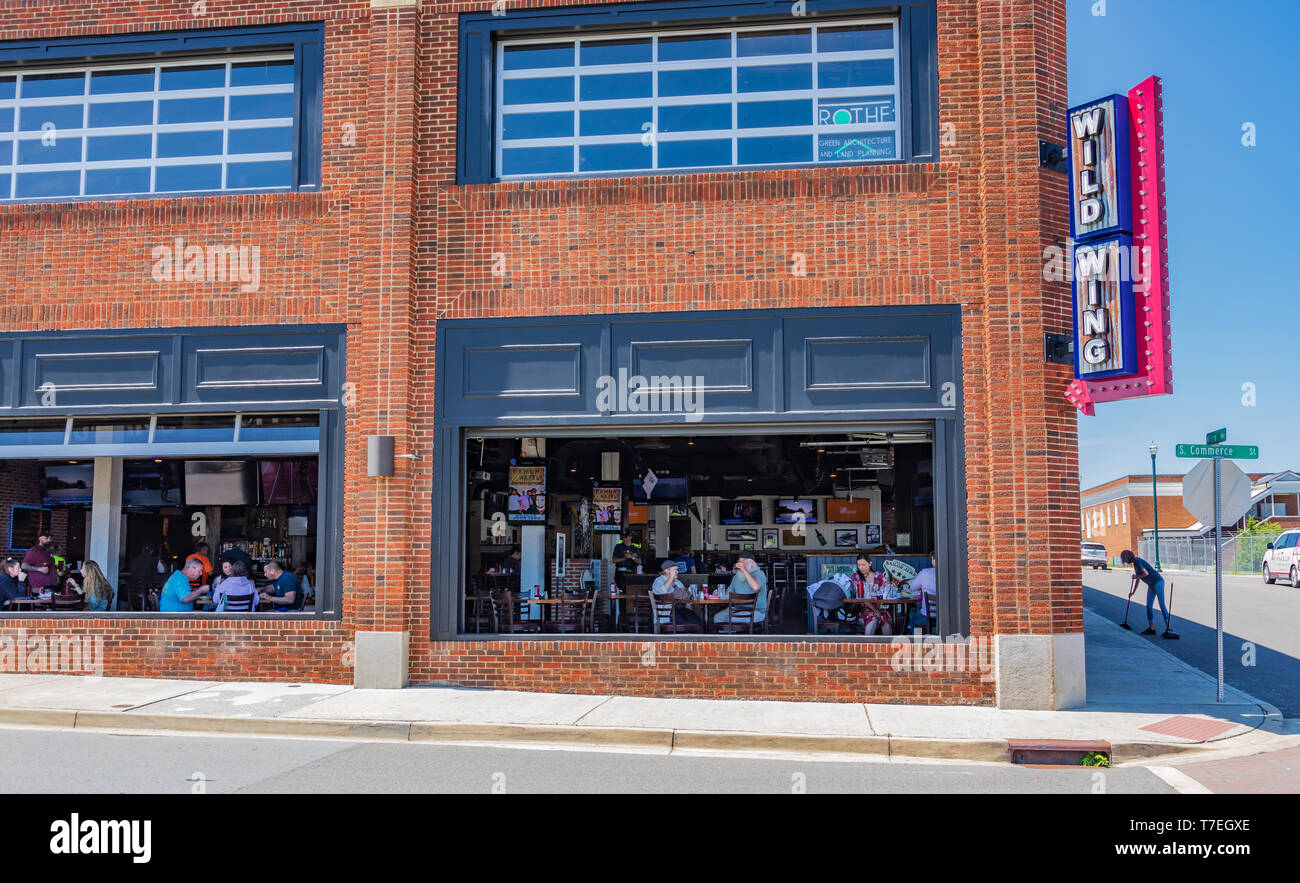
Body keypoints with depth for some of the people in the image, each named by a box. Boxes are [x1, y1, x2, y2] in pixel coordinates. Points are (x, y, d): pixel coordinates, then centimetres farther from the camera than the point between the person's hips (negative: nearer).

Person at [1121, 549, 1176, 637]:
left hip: (1158, 581, -10)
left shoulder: (1137, 561, -12)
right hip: (1152, 585, 10)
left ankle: (1168, 629, -19)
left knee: (1162, 604, -15)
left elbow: (1145, 573, -22)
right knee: (1148, 606, 7)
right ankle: (1151, 628, 10)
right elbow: (1138, 578, 26)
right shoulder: (1135, 563, 17)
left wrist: (1136, 576, -3)